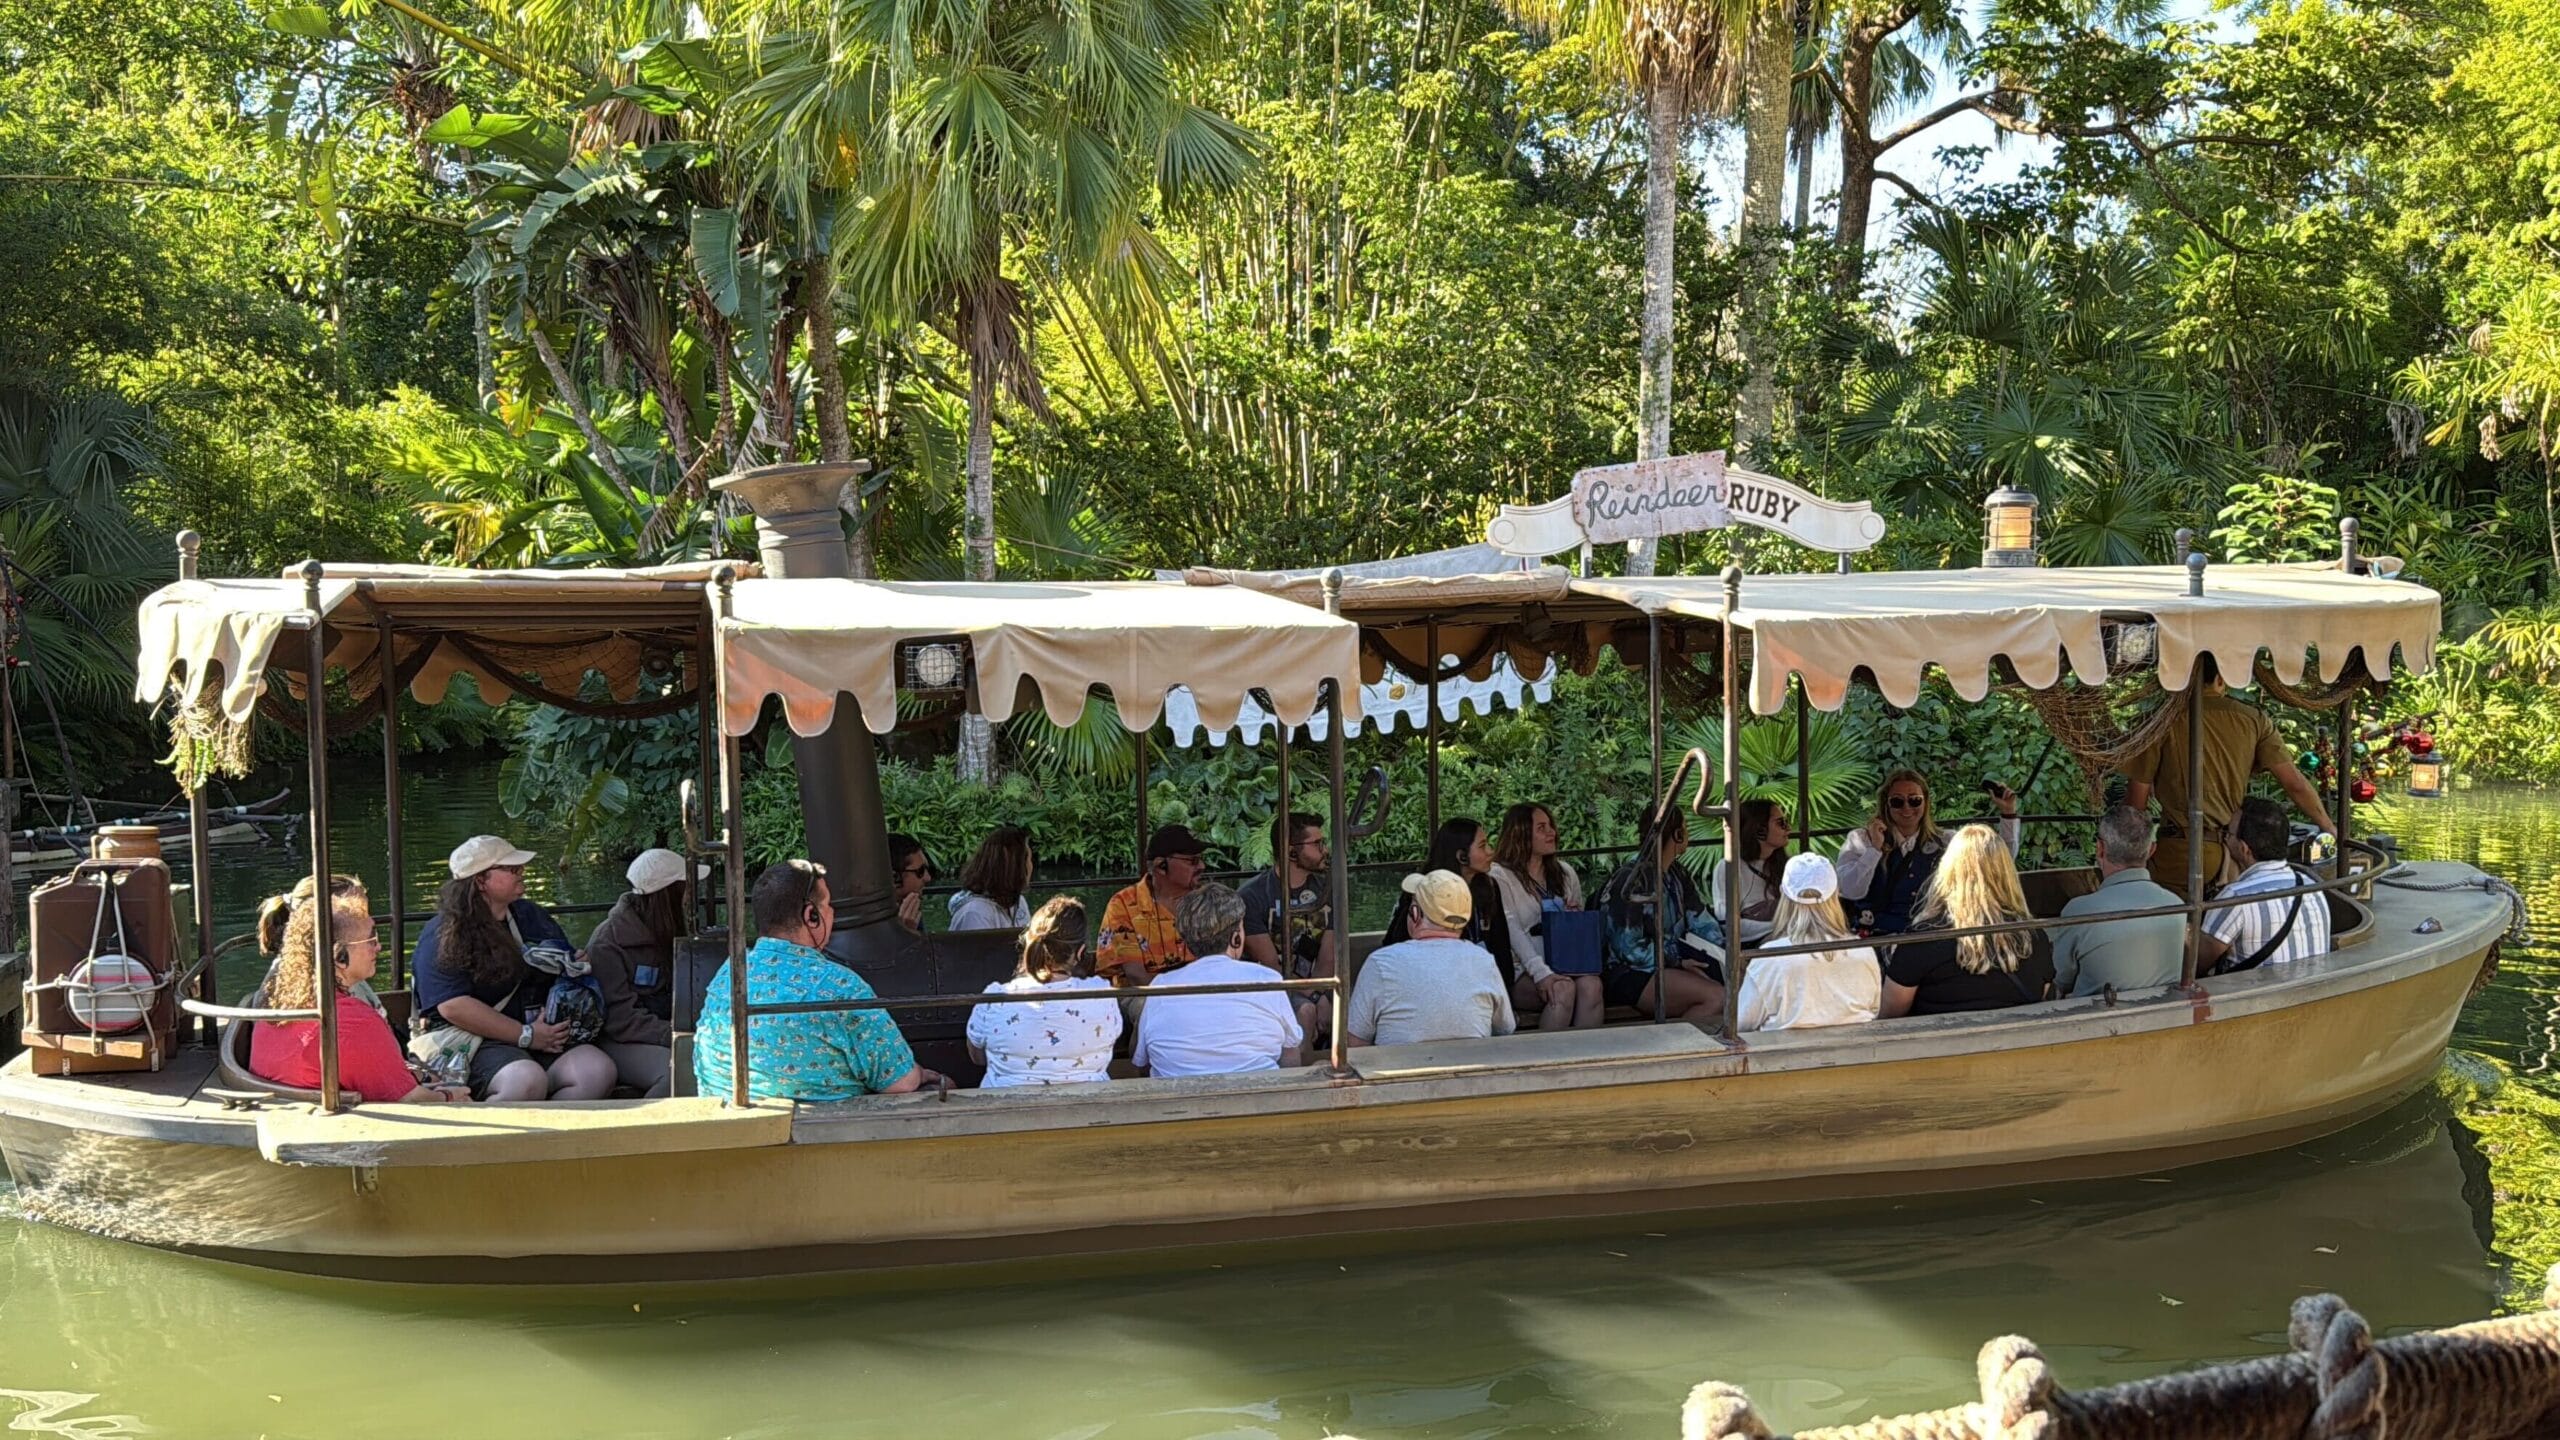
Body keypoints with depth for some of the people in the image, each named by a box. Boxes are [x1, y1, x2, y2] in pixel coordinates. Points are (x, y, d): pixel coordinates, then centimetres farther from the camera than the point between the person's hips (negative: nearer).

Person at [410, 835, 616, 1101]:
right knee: (526, 1081, -37)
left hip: (544, 1038, 6)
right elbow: (453, 1006, -14)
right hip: (474, 1043, -6)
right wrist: (526, 1036, -15)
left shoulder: (532, 917, 20)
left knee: (599, 1070, -23)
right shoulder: (442, 936, -1)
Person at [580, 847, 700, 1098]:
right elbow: (619, 1018, -16)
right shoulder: (608, 941, -10)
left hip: (662, 1032, 6)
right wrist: (674, 1036, -26)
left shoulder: (674, 932, 13)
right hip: (618, 1042, -6)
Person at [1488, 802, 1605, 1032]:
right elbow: (1512, 932, -12)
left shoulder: (1564, 872, 20)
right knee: (1562, 989, -34)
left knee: (1591, 984, -29)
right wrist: (1541, 973, -25)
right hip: (1521, 973, -5)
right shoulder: (1500, 877, 0)